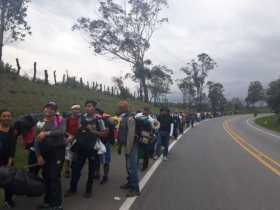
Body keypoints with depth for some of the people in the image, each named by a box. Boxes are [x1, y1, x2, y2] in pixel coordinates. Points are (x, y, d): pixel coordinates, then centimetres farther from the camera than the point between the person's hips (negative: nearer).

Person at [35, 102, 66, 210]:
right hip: (44, 153, 5)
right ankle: (48, 201, 29)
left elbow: (61, 131, -21)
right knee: (46, 176, 12)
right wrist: (38, 155, -1)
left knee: (54, 177, -6)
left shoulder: (60, 120, -1)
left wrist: (46, 133, -25)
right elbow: (36, 141, 7)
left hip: (57, 151, -5)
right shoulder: (40, 123, 10)